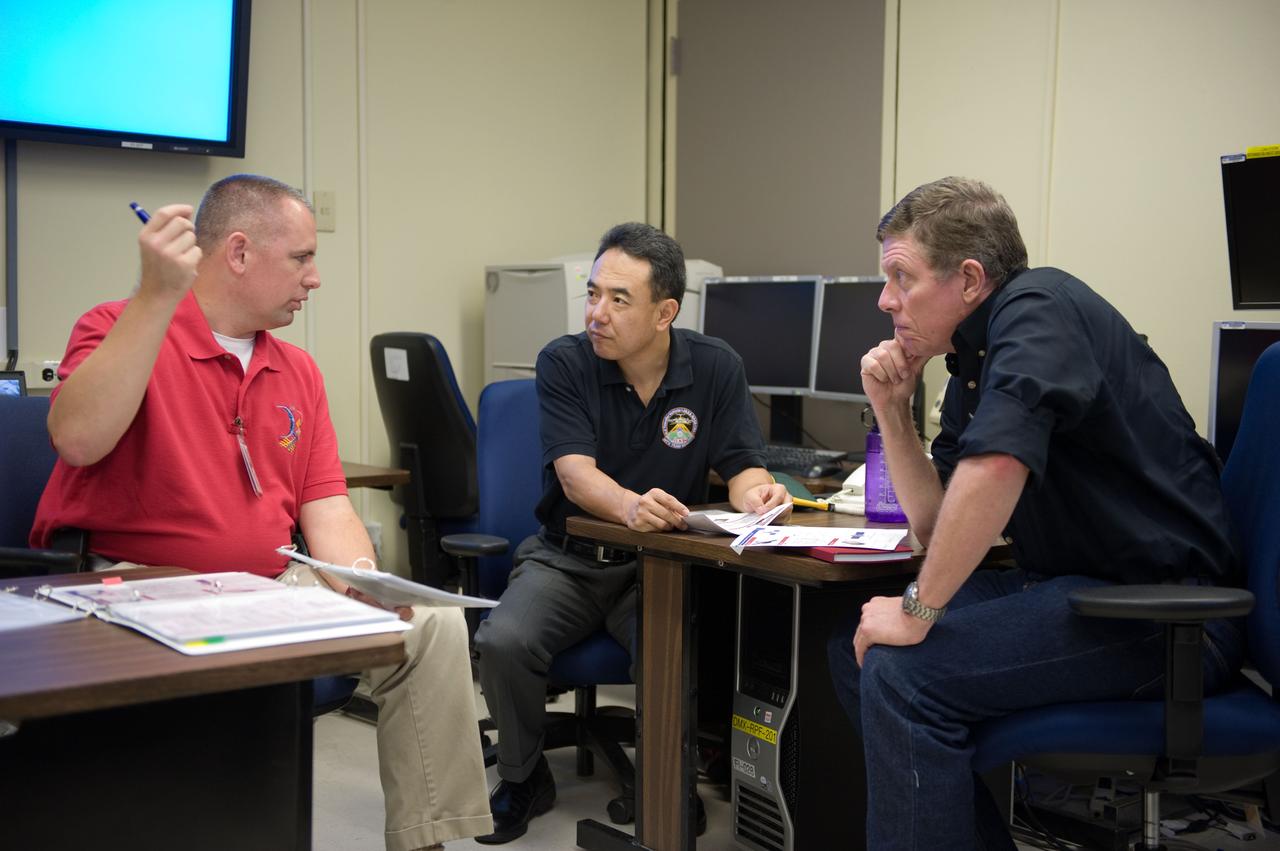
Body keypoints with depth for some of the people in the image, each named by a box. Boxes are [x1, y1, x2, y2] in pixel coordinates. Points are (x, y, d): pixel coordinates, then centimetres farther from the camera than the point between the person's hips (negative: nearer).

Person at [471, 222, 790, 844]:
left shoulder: (716, 368, -4)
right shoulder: (563, 364, -9)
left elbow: (743, 467, -6)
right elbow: (576, 475, -21)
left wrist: (754, 493, -32)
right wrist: (630, 505, -44)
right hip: (567, 558, 0)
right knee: (502, 644, -26)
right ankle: (522, 780, 4)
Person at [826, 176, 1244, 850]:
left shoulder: (1038, 306, -14)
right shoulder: (968, 369, 13)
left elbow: (996, 467, -32)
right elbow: (935, 524, 17)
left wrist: (917, 611, -23)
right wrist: (892, 410, 5)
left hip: (1164, 611, -10)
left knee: (903, 671, -24)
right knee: (855, 645, 8)